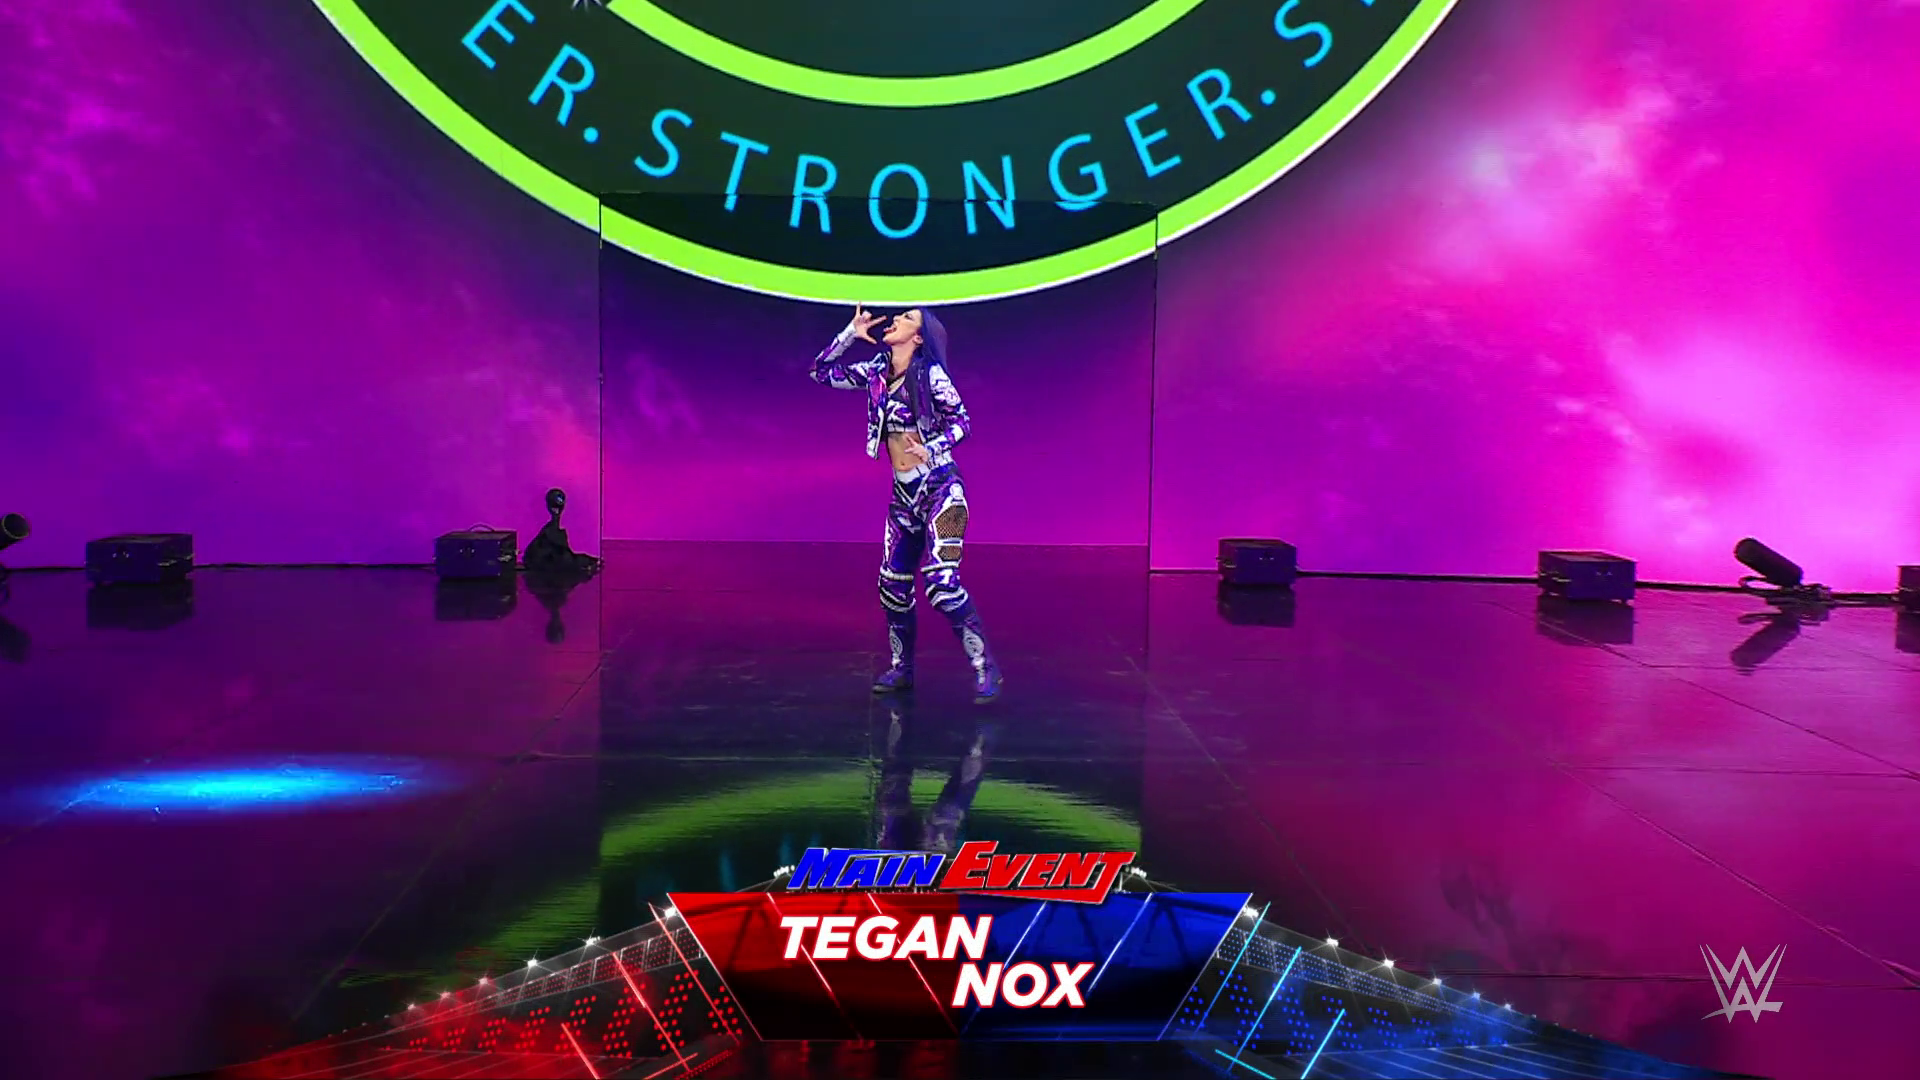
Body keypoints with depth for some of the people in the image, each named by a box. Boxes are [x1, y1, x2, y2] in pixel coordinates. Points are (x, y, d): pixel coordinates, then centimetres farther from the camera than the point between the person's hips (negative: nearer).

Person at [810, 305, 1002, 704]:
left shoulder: (930, 374, -8)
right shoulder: (876, 372, 8)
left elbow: (961, 421, -8)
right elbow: (822, 372, 12)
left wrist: (932, 448, -25)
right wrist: (851, 333, 4)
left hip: (940, 487, -7)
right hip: (903, 494, 7)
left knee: (942, 582, -18)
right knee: (893, 585, 8)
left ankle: (985, 669, -9)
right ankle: (902, 669, 25)